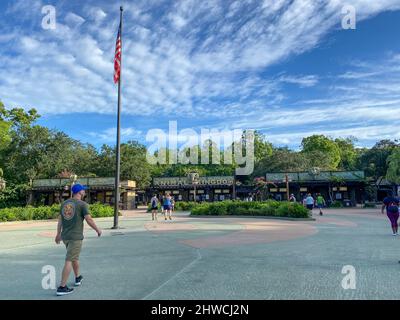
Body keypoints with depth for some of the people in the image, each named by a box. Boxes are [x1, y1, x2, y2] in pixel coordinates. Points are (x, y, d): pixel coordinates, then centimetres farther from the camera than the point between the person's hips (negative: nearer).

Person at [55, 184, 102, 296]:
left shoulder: (64, 203, 9)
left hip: (65, 236, 7)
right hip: (76, 237, -7)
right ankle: (62, 287, -3)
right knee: (69, 261, -4)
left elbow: (60, 220, 13)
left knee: (74, 257, 23)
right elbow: (89, 220, -15)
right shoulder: (82, 204, -11)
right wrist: (98, 230, -1)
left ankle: (78, 278, 37)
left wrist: (58, 234, 22)